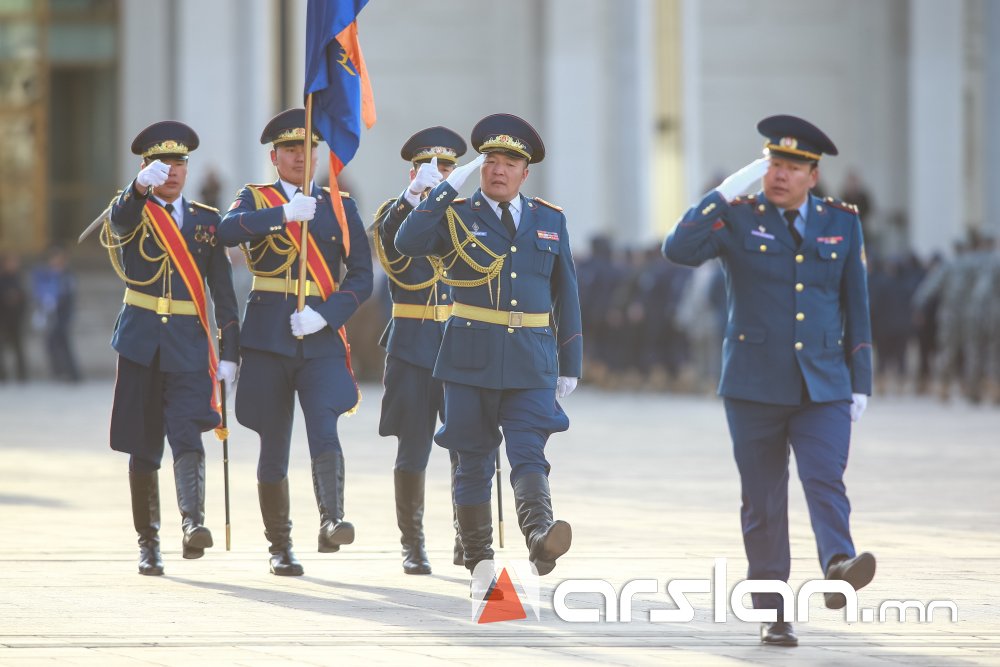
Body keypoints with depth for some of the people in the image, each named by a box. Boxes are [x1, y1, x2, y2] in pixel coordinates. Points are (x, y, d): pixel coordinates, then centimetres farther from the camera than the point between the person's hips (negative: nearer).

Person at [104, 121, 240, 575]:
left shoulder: (207, 221, 10)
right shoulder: (133, 214, 4)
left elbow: (223, 293, 10)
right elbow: (118, 222, -23)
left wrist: (229, 353, 3)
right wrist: (140, 187, -45)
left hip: (189, 345, 0)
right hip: (141, 342, 0)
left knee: (187, 435, -18)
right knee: (142, 446, 4)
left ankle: (193, 523, -31)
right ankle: (148, 543, 12)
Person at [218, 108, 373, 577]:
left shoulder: (340, 206, 10)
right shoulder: (256, 200, 7)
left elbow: (361, 276, 4)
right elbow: (227, 231, -16)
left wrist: (325, 315, -11)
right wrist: (284, 214, -25)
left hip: (321, 339, 0)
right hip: (268, 339, 0)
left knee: (324, 431, -21)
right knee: (274, 449, 5)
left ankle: (331, 522, -32)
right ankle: (280, 548, 14)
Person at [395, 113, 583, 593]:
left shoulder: (550, 221, 11)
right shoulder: (456, 216, 3)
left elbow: (565, 295, 15)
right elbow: (407, 243, -16)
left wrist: (570, 365, 13)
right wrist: (444, 190, -17)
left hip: (531, 360, 1)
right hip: (471, 359, -1)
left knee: (528, 452, -16)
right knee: (474, 461, 4)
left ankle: (539, 536, -36)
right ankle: (479, 565, 12)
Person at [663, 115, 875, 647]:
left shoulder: (842, 222, 7)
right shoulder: (737, 217, 0)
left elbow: (856, 305, 11)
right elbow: (678, 249, -17)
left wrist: (861, 383, 7)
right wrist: (725, 193, -21)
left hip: (822, 385, 1)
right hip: (754, 385, -1)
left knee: (825, 481, -20)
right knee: (764, 502, 3)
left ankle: (838, 568, -38)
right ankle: (772, 612, 10)